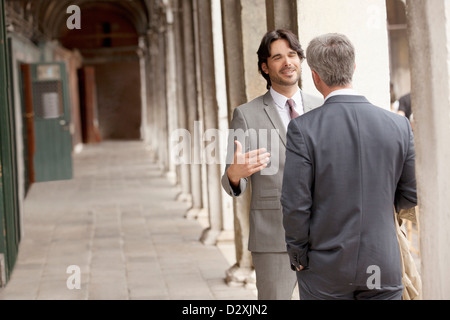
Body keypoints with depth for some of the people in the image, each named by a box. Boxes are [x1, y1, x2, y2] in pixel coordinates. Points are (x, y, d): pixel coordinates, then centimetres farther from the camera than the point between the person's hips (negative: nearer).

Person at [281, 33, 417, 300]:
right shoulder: (398, 125, -3)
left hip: (325, 270, -2)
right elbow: (411, 195, 4)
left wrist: (298, 257, 3)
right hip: (385, 269, 2)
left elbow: (295, 205, -11)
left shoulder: (303, 129, -12)